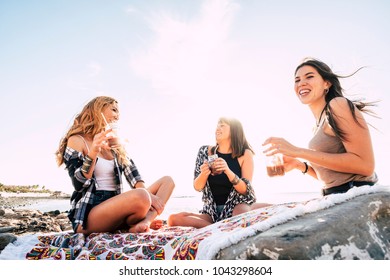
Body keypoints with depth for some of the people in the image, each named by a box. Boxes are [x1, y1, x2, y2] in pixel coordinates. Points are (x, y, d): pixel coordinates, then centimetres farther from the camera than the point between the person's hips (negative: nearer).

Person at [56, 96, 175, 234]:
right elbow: (79, 185, -10)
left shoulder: (116, 145, 19)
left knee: (167, 181, -1)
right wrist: (92, 154, -23)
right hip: (87, 215, -7)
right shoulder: (77, 141, 0)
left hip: (115, 206, 8)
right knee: (140, 196, -36)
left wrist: (147, 195, -12)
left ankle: (145, 221, -24)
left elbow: (134, 176, 6)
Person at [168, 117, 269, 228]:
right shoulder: (205, 152, 0)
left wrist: (227, 171, -25)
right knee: (173, 218, -20)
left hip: (236, 206, -3)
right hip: (212, 211, 4)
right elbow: (197, 187, 2)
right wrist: (204, 173, -20)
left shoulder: (245, 154, -4)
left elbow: (245, 190, -9)